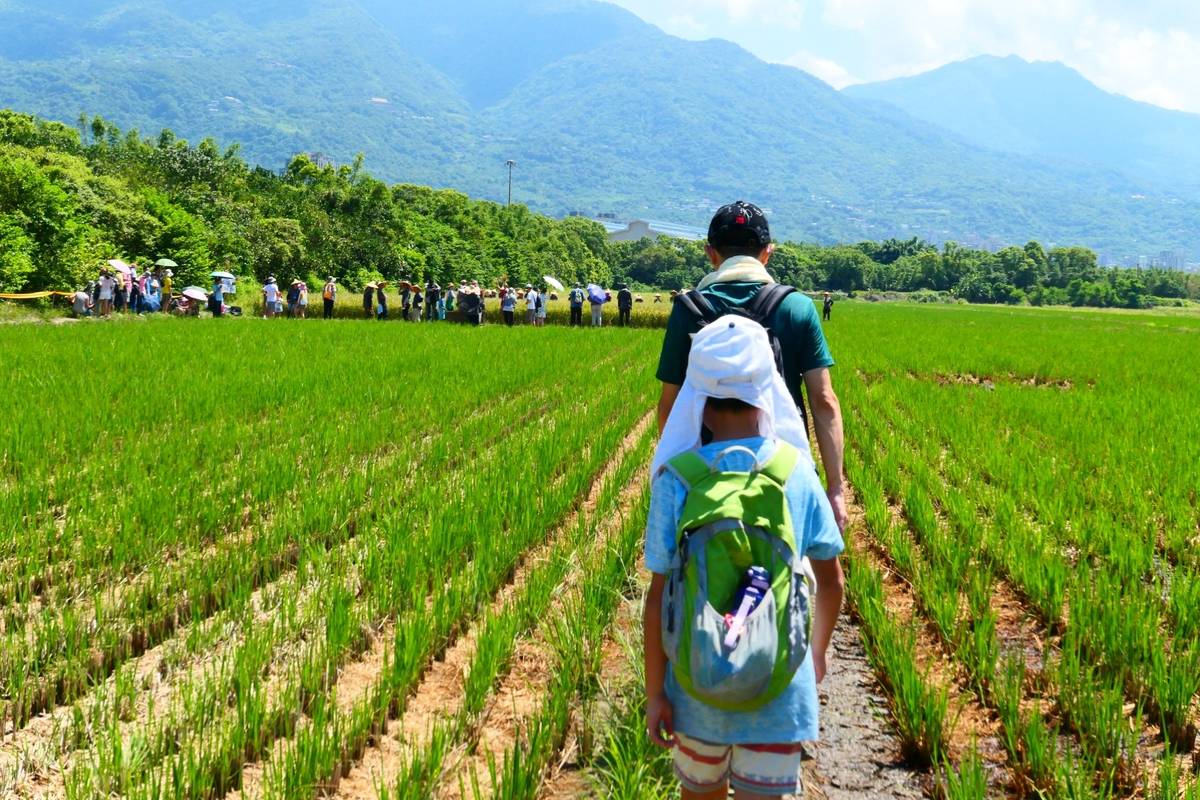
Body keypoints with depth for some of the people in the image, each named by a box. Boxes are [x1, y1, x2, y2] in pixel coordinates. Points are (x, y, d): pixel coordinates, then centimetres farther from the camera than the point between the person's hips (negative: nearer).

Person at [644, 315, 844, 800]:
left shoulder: (676, 480, -13)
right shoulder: (797, 471, -8)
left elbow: (659, 597, -11)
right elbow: (832, 583, 1)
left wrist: (654, 693, -1)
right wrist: (819, 650, 19)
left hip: (697, 686, 0)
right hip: (780, 689, 0)